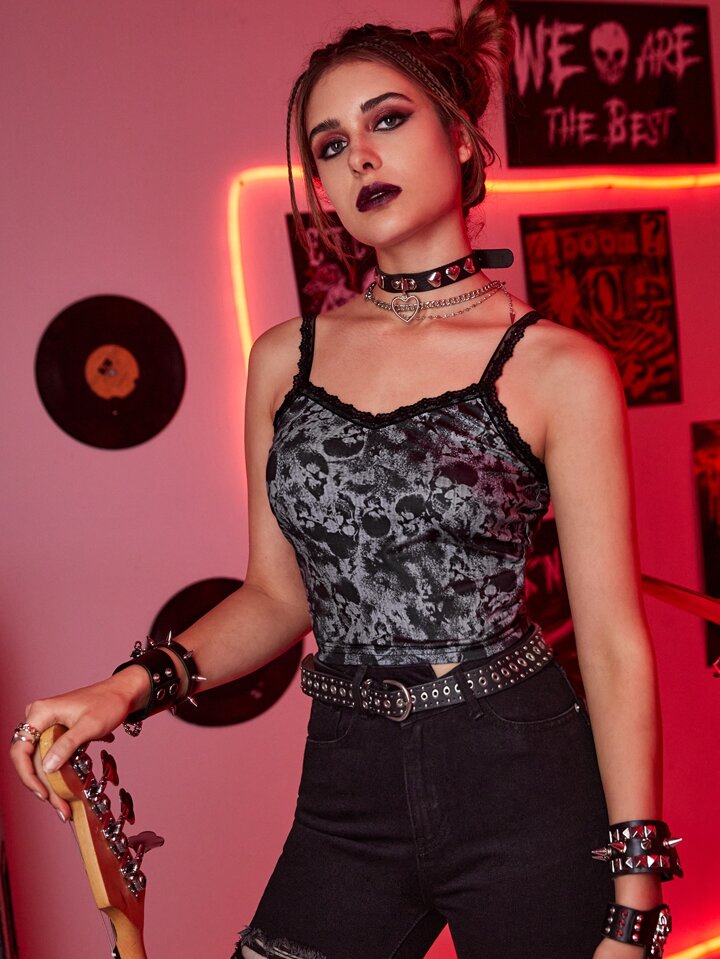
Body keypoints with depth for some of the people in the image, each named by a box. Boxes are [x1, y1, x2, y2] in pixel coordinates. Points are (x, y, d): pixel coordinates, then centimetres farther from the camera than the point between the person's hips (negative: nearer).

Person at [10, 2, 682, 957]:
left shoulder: (558, 368, -7)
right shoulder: (284, 359, 4)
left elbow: (614, 645, -8)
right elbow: (278, 595, 11)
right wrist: (139, 684, -7)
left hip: (525, 781, -3)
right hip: (349, 797, 3)